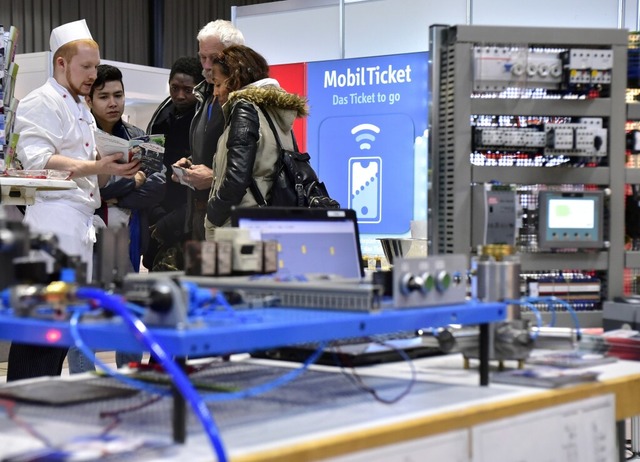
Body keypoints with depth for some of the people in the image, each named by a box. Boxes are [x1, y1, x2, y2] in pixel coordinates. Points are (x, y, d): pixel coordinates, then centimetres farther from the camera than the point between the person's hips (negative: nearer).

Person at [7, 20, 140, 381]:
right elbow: (38, 160, -18)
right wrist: (97, 167, -20)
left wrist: (115, 169, 9)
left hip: (81, 223, 10)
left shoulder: (82, 111, 25)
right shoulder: (41, 103, -4)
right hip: (54, 220, -10)